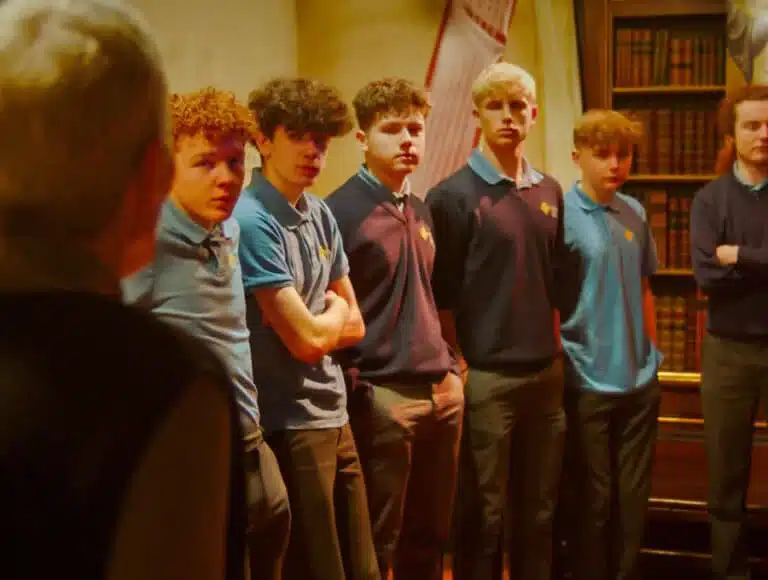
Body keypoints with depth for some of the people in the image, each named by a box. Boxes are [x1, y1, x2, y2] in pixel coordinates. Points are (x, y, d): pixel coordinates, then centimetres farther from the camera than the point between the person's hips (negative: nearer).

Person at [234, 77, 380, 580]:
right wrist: (333, 310, 2)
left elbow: (355, 325, 12)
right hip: (288, 423, -8)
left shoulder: (321, 214, 8)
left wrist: (320, 323, -7)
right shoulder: (252, 221, -17)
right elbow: (308, 340, -18)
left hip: (336, 415, 8)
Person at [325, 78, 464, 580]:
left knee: (430, 535, 17)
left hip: (443, 389, 7)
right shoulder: (341, 211, -10)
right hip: (382, 394, -7)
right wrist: (353, 387, -15)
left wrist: (450, 364, 17)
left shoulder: (422, 211, 14)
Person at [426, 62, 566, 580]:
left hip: (546, 373, 6)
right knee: (484, 515, 4)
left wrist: (556, 352, 13)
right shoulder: (455, 196, -8)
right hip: (487, 376, -5)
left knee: (540, 512, 14)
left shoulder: (550, 192, 10)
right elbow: (440, 294, -8)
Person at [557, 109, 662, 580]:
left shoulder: (635, 213, 6)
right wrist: (562, 364, -10)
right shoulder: (559, 215, -12)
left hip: (640, 380, 5)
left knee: (634, 495, 14)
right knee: (593, 499, 7)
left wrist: (652, 352, 13)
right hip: (587, 382, -5)